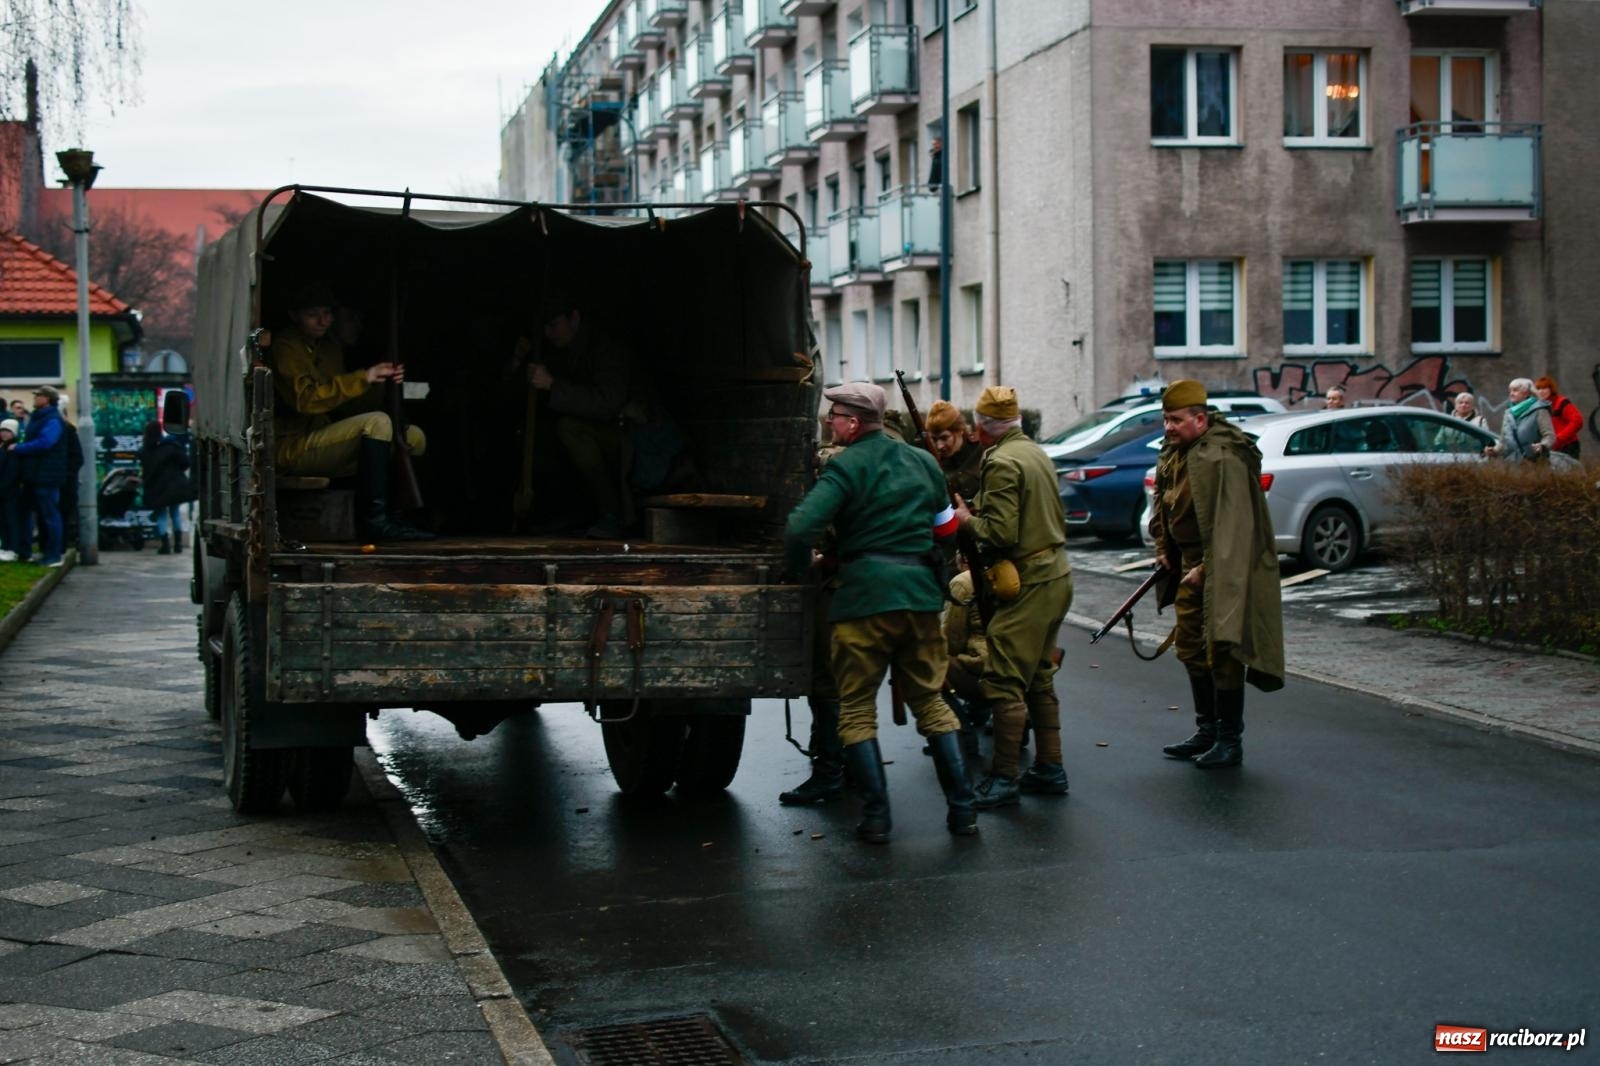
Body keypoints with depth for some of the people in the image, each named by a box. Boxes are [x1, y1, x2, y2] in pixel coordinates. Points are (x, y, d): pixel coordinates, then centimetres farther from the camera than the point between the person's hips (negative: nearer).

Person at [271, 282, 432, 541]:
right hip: (292, 448, -9)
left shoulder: (331, 348, 20)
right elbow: (305, 399, -22)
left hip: (321, 438, 9)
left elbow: (354, 400, 23)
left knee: (414, 437, -2)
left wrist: (384, 381, 2)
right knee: (377, 421, -29)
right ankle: (375, 518, -34)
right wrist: (363, 378, -24)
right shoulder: (284, 347, -7)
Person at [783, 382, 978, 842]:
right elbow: (946, 527, 21)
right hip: (922, 594, 6)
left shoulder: (845, 467, -7)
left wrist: (798, 567, -1)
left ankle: (876, 816, 0)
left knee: (857, 708, 5)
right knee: (930, 700, 16)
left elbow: (801, 527, -18)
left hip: (865, 596, -6)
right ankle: (962, 808, 11)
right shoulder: (922, 462, 14)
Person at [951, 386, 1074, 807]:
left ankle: (1005, 778, -5)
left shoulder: (1002, 463, -15)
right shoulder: (1037, 453, 14)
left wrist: (967, 519, -3)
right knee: (1039, 678, 17)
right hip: (1057, 576, 10)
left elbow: (1001, 532, -22)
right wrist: (981, 514, 17)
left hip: (1028, 583, -10)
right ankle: (1049, 768, 22)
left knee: (1003, 681, -7)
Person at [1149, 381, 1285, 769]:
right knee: (1191, 648, 15)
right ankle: (1207, 731, 26)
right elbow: (1163, 500, 23)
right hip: (1189, 564, 10)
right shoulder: (1173, 452, 7)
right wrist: (1162, 548, 15)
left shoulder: (1223, 458, -22)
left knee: (1223, 652, -7)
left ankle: (1230, 741, 1)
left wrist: (1207, 569, -23)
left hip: (1223, 569, -10)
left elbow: (1231, 525, -25)